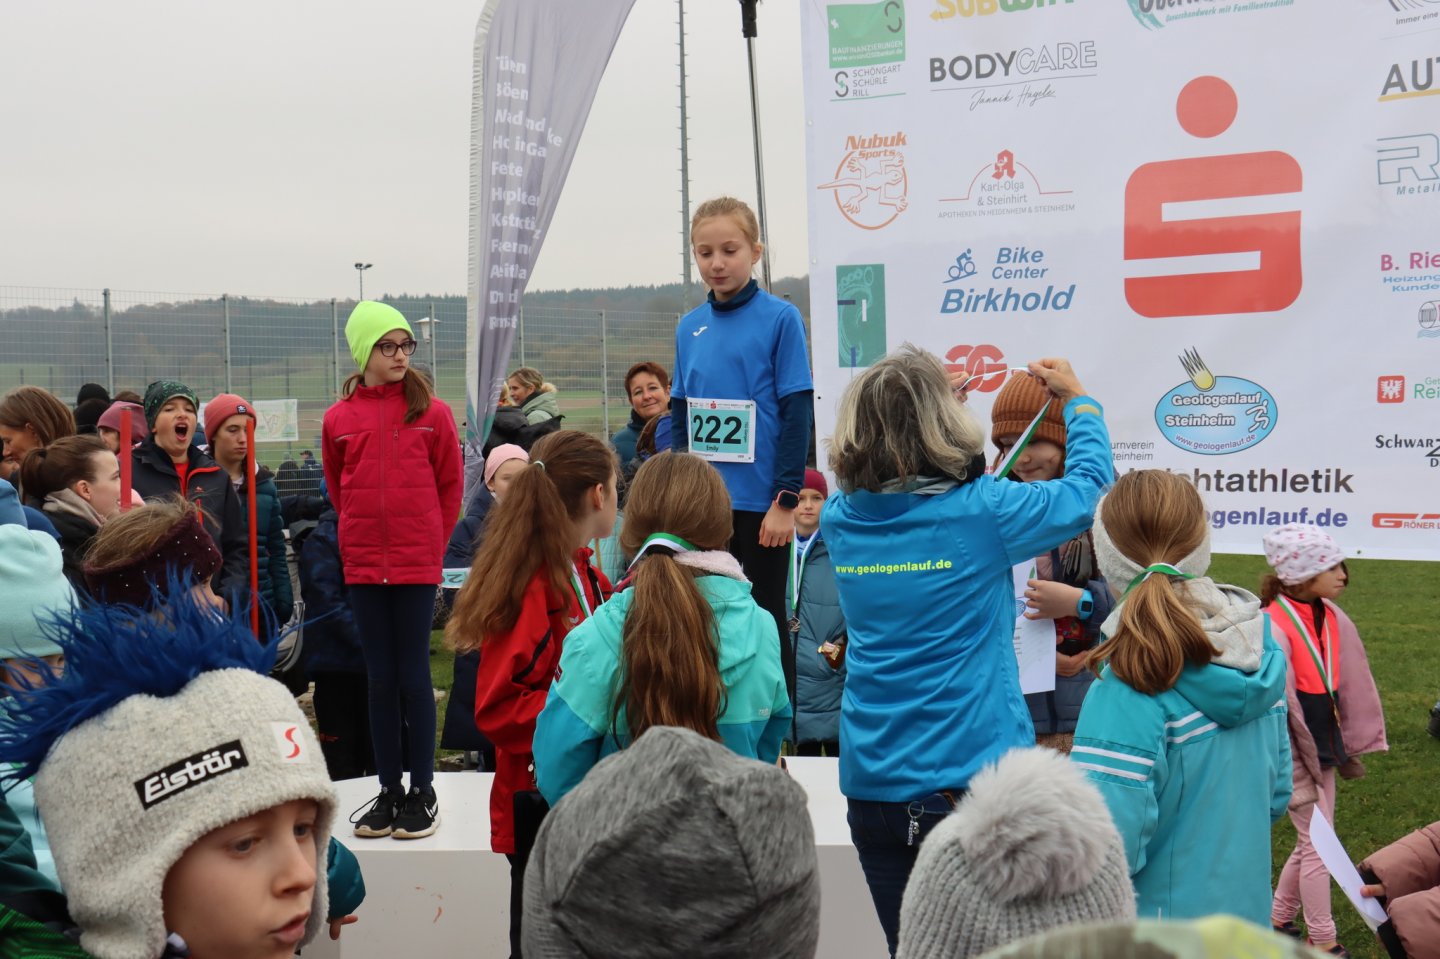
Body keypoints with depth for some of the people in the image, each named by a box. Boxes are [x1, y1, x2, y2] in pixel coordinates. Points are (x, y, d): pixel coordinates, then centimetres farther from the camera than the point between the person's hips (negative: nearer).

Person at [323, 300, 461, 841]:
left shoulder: (433, 413, -2)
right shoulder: (338, 418, 3)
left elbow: (451, 487, 5)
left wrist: (431, 543, 3)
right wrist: (360, 539, 10)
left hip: (418, 563, -2)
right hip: (363, 566, 2)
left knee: (414, 676, 0)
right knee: (380, 680, 9)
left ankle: (423, 793, 10)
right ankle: (389, 791, 17)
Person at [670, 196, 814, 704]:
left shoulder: (779, 318, -6)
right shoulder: (689, 328, 8)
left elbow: (798, 413, -8)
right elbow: (679, 417, 13)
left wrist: (786, 500, -13)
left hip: (759, 504, -4)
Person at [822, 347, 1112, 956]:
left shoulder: (840, 519, -2)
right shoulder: (981, 513, -14)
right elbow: (1089, 488, 2)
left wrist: (909, 402, 24)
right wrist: (1078, 398, 18)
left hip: (873, 786, 4)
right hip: (975, 778, -4)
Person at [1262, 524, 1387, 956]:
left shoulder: (1331, 617, 2)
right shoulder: (1275, 628, -22)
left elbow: (1348, 682, 11)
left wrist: (1349, 741, 13)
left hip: (1325, 746, 8)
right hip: (1296, 752, -8)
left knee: (1312, 842, 17)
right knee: (1318, 844, 1)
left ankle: (1277, 919, 33)